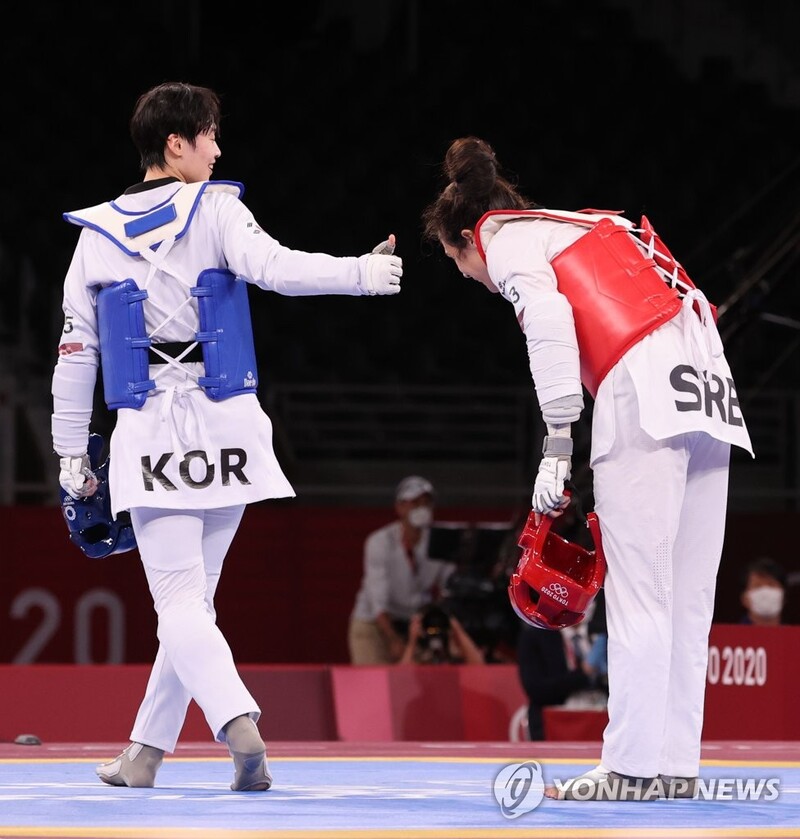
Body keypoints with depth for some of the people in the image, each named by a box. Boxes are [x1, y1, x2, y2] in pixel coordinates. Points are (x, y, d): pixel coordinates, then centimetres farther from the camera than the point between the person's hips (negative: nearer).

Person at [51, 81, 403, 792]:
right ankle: (146, 752, 17)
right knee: (194, 595, 13)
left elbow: (76, 351, 8)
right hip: (226, 432, 0)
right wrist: (361, 273, -23)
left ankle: (238, 722, -27)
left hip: (151, 437, 0)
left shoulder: (97, 235, 7)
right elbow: (275, 268, -21)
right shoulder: (214, 210, -2)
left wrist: (71, 453, 13)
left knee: (180, 600, -4)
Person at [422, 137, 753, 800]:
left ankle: (633, 764, -8)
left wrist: (557, 447, -10)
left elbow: (549, 326, -10)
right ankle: (677, 764, 10)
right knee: (686, 592, 9)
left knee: (638, 590, -7)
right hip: (710, 391, 8)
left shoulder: (505, 241, 8)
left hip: (644, 394, -8)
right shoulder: (578, 228, 32)